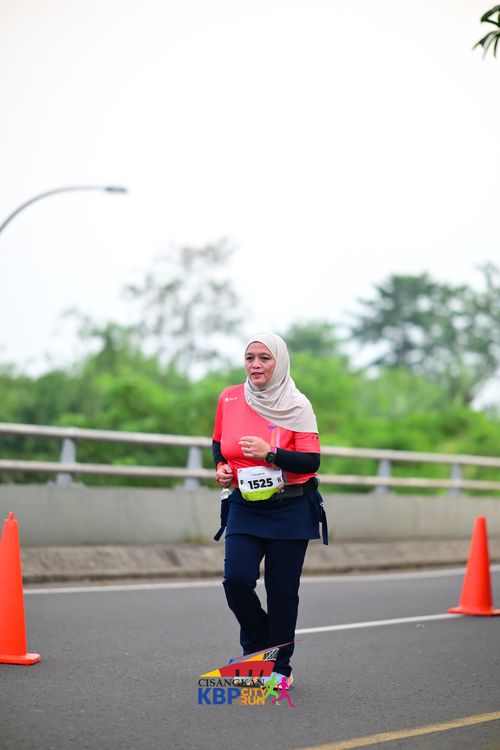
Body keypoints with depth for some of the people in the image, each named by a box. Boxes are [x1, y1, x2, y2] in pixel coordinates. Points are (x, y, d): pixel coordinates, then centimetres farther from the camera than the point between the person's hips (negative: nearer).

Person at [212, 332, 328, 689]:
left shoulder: (297, 406, -8)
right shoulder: (229, 399, 2)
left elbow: (312, 461, -12)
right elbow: (219, 442, 19)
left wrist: (270, 454, -24)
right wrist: (222, 466, -1)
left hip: (290, 511, -2)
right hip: (244, 508, 2)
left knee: (282, 590, 1)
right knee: (237, 579, -13)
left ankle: (280, 667, 17)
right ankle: (257, 644, 14)